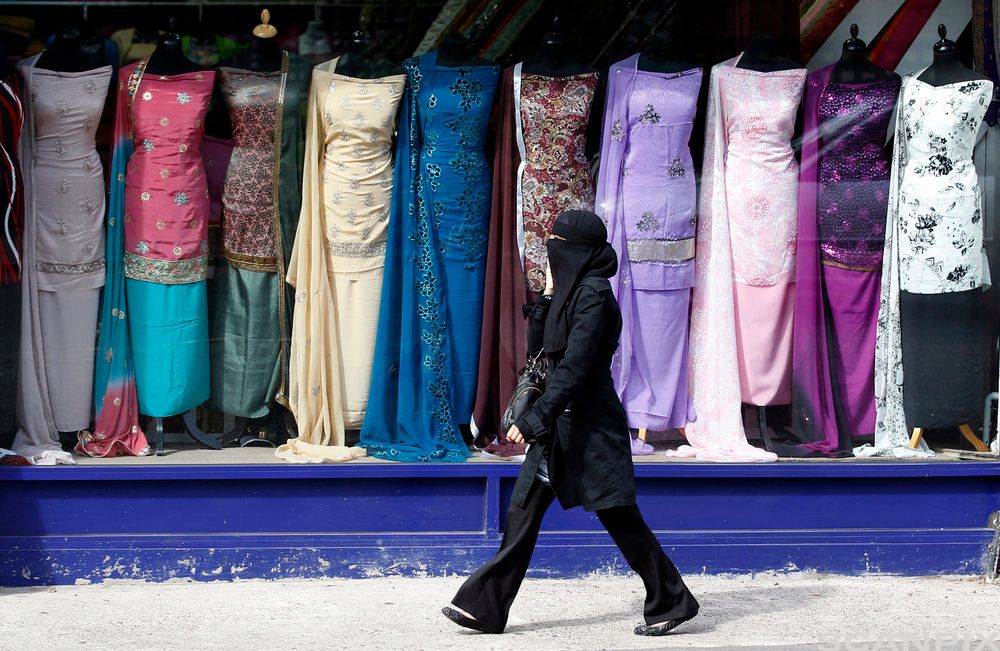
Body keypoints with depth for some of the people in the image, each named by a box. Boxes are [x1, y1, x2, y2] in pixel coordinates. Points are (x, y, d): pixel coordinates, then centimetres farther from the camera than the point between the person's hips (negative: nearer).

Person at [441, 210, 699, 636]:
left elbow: (574, 368, -22)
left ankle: (671, 602, 10)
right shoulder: (570, 292, 12)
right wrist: (547, 297, 5)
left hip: (588, 421, -9)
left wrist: (532, 421, -23)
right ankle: (486, 605, 7)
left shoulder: (593, 294, -17)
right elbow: (537, 348, 17)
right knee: (523, 510, 6)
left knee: (617, 514, -2)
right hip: (560, 420, 9)